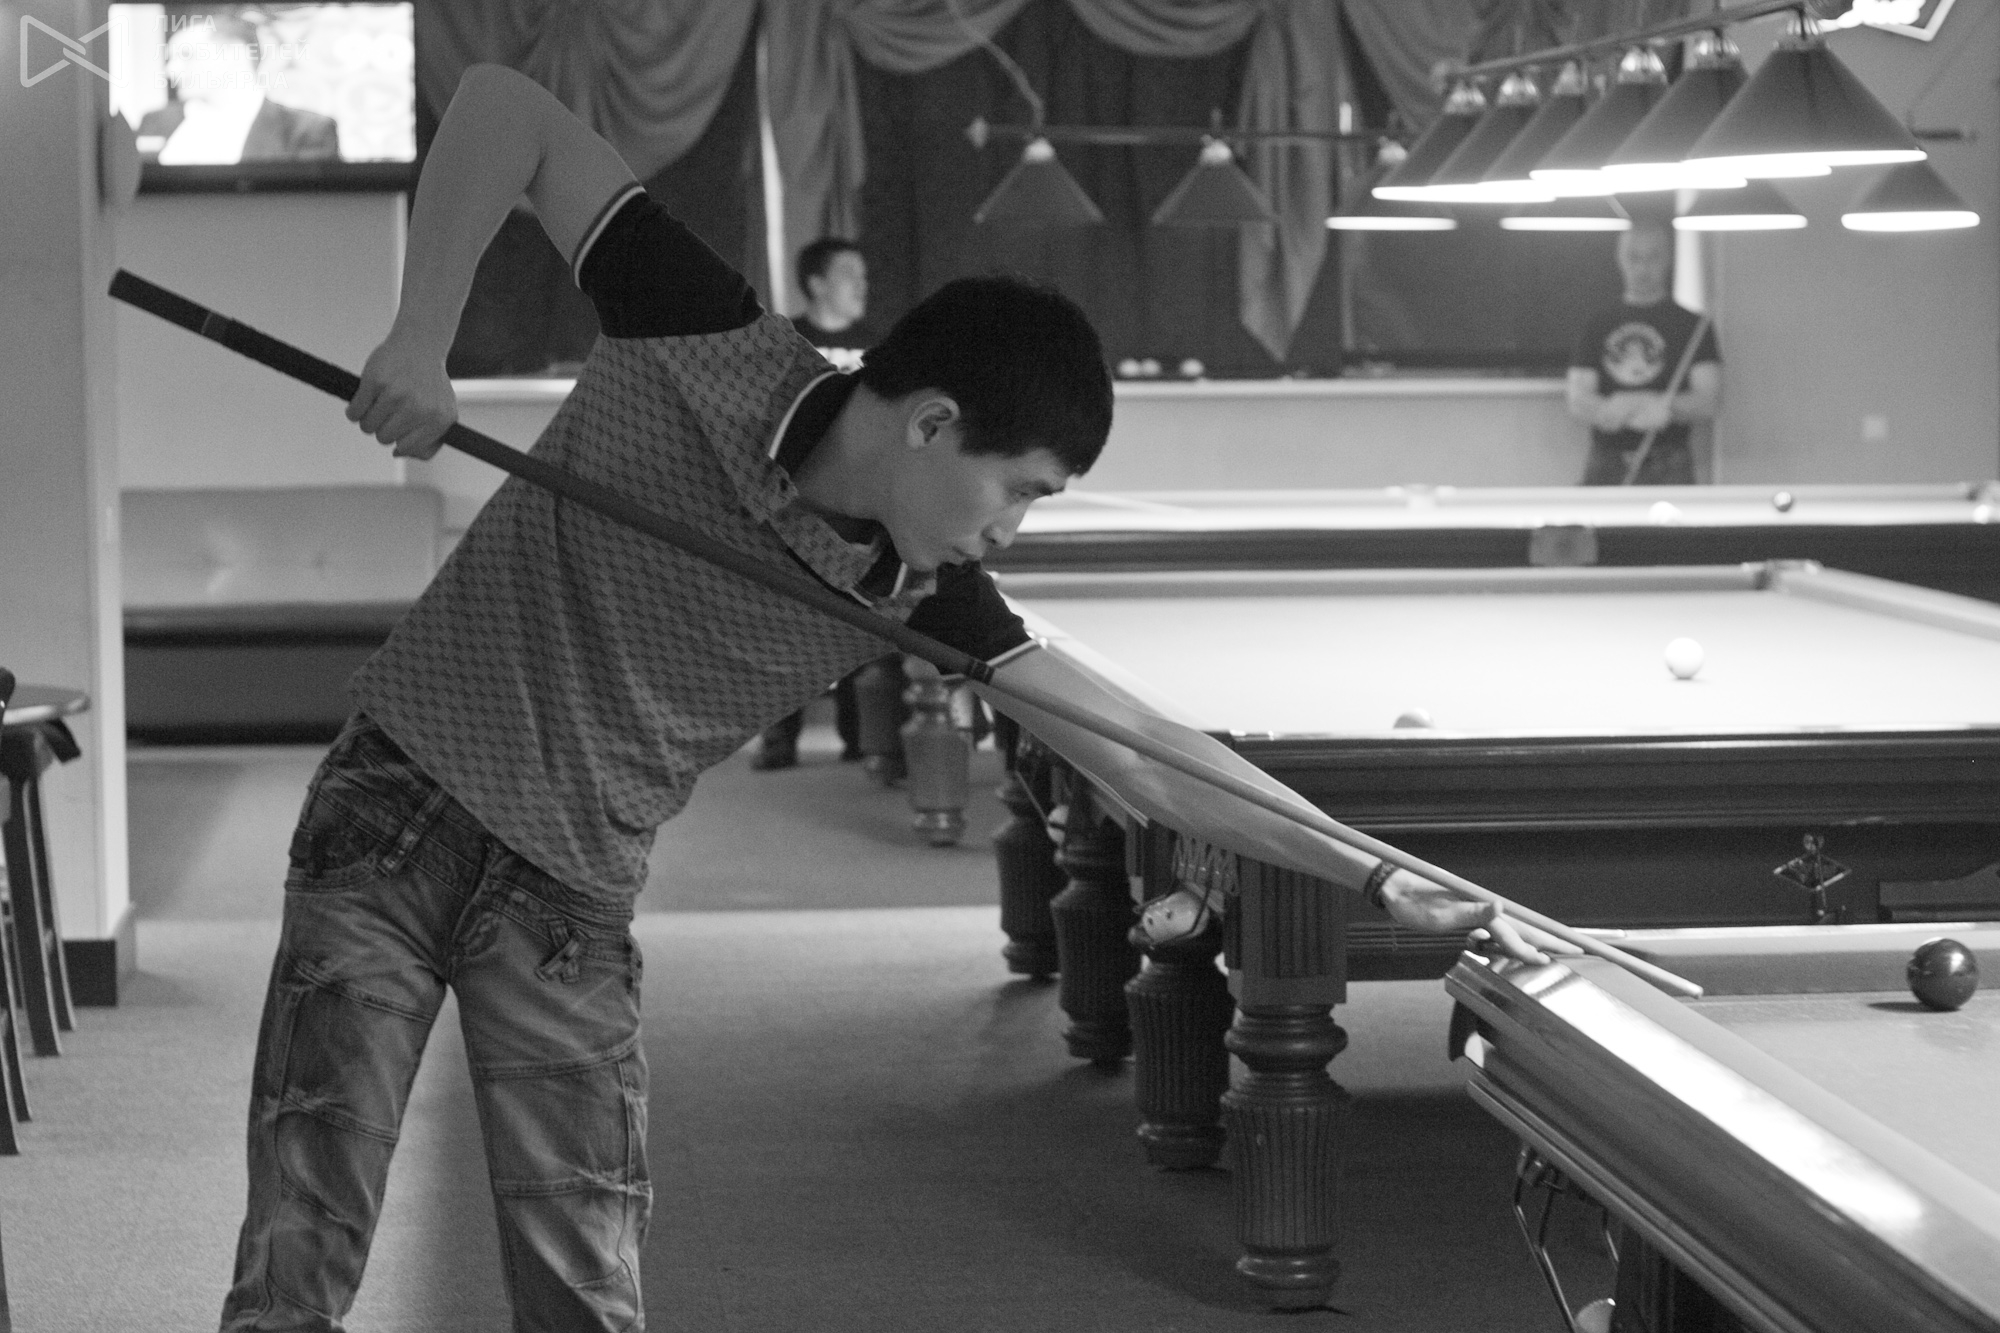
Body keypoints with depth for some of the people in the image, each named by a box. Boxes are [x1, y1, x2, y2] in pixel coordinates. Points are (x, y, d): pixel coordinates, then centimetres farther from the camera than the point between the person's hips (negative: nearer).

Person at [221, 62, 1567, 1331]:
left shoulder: (921, 592, -7)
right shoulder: (708, 347, -17)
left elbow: (1141, 754, -3)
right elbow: (504, 103, -12)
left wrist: (1381, 875, -7)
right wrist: (423, 335, -24)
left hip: (571, 903, 3)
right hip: (399, 807, -3)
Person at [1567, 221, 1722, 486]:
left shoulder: (1692, 325, 6)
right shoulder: (1598, 325, 14)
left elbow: (1708, 403, -3)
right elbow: (1577, 403, 7)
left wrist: (1667, 407, -22)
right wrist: (1605, 410, -16)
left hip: (1666, 473, -3)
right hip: (1606, 469, 3)